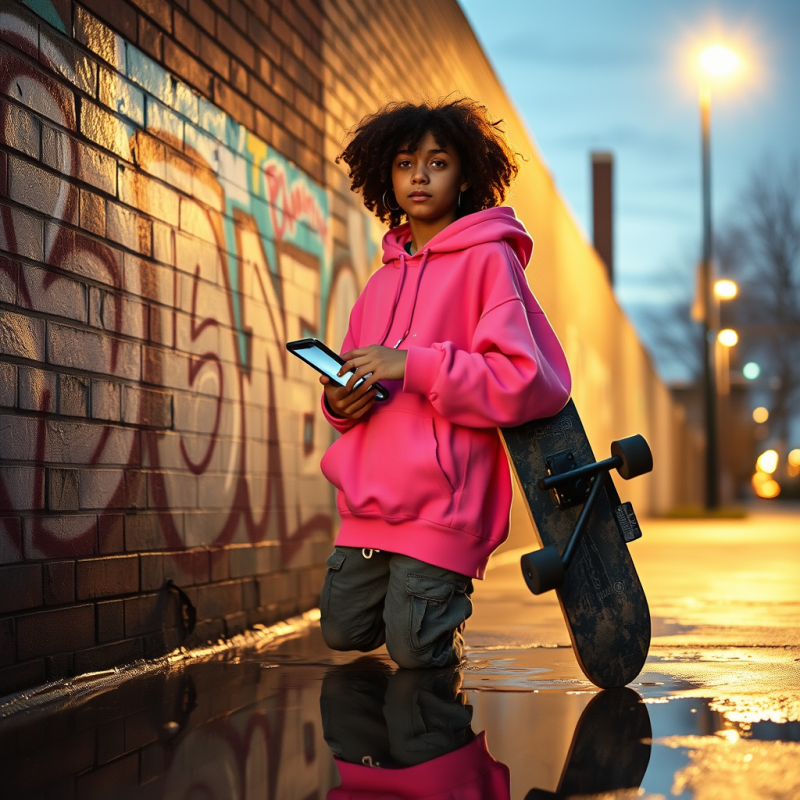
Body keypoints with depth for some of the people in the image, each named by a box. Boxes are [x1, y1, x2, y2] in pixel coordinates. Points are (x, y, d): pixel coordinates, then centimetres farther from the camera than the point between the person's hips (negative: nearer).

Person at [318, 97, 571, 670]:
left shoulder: (488, 258, -5)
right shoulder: (384, 279, 15)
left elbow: (524, 380, -15)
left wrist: (413, 365, -21)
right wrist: (339, 400, -2)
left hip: (442, 502, -6)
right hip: (370, 500, 6)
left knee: (416, 652, -4)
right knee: (344, 634, 8)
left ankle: (448, 595, 27)